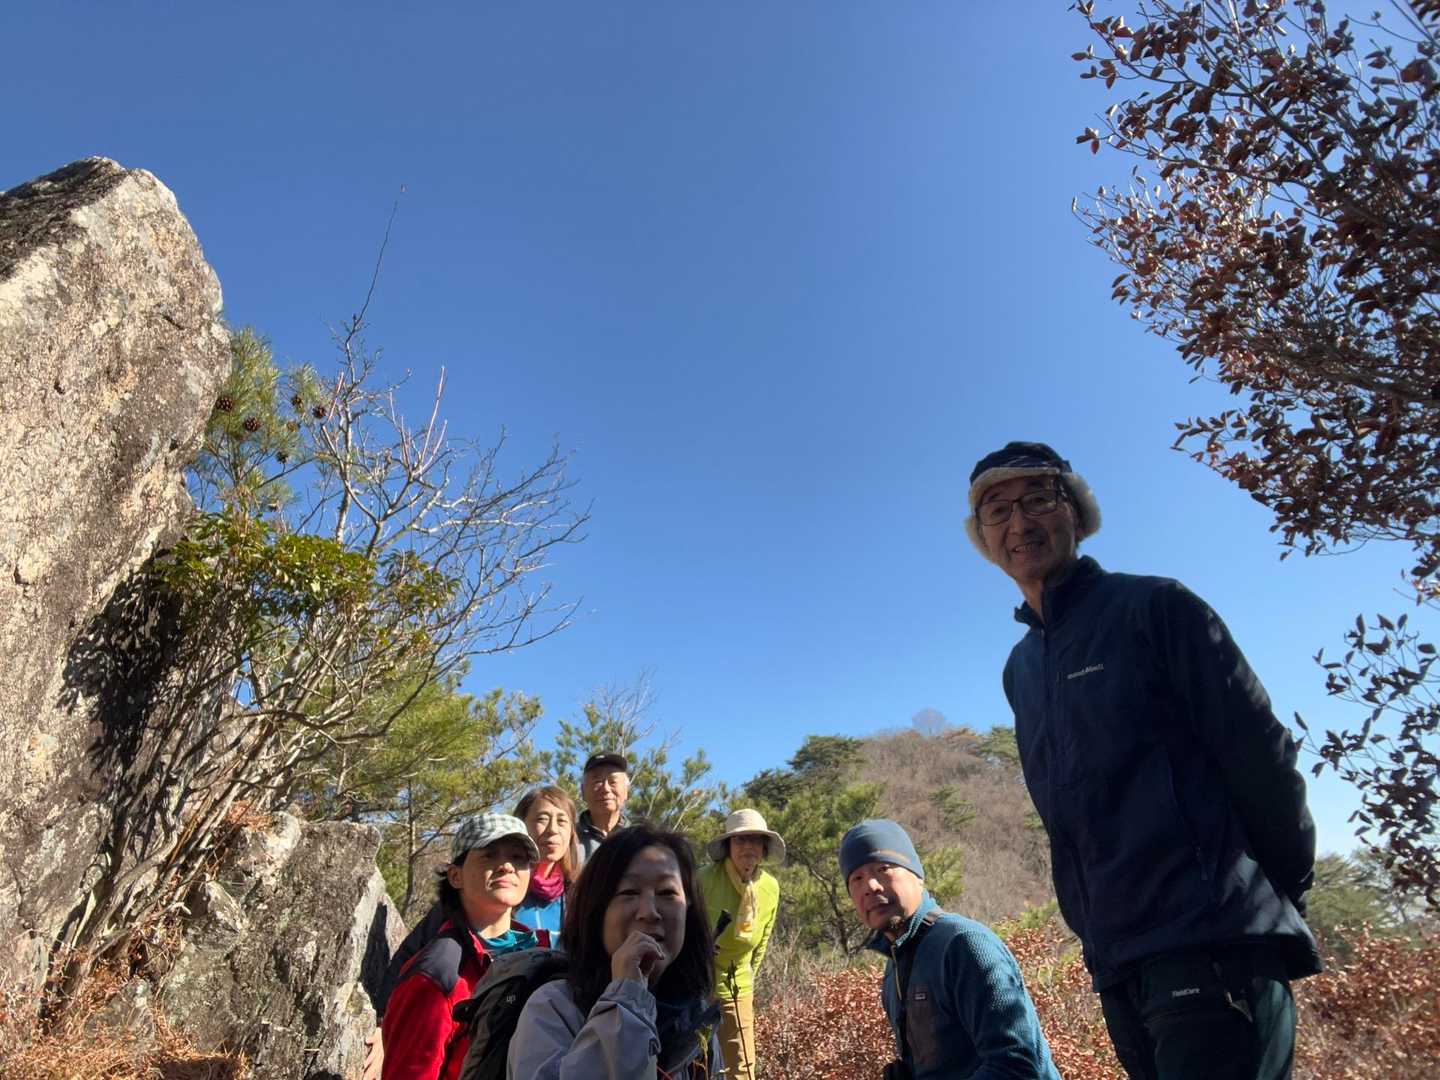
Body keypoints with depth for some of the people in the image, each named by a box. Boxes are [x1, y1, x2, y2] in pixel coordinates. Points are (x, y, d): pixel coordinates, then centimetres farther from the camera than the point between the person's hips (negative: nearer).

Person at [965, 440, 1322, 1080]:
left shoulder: (1154, 608, -5)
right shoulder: (1019, 670, 13)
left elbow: (1260, 754, -5)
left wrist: (1283, 891, 1)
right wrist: (1104, 942, 16)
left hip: (1211, 947, -6)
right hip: (1116, 965, 6)